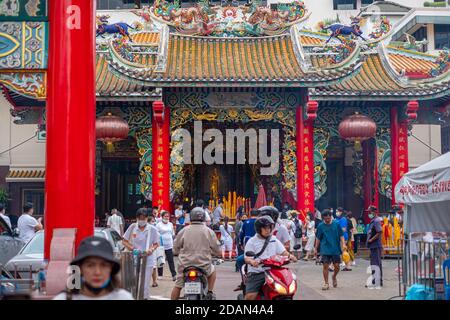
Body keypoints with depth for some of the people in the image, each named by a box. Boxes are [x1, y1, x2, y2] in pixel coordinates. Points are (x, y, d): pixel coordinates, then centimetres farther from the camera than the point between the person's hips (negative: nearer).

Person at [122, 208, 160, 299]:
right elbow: (125, 241, 7)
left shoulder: (152, 229, -5)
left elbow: (156, 244, 3)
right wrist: (130, 247, -12)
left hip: (147, 260, -1)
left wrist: (152, 249, -18)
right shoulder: (132, 227, -1)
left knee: (145, 285, 2)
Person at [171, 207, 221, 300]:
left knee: (177, 286, 15)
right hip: (204, 266, 0)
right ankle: (210, 292, 22)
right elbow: (217, 251, 3)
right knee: (212, 271, 31)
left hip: (185, 265, 0)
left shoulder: (183, 231, -2)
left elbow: (175, 249, 4)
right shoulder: (209, 231, -2)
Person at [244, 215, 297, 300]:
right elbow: (247, 258, -7)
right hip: (256, 273, -4)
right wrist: (252, 261, -30)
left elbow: (282, 251, 9)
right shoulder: (252, 242, 0)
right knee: (250, 295, -21)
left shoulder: (274, 240, 13)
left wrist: (289, 255, -13)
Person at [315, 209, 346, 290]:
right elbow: (318, 238, 9)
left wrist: (343, 244, -9)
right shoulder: (321, 226, 1)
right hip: (325, 249, 0)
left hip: (336, 249, 0)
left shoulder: (336, 224, 0)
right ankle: (326, 283, 6)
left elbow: (341, 235, 5)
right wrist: (316, 248, 11)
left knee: (337, 266, 2)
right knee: (325, 266, -4)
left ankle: (334, 277, 33)